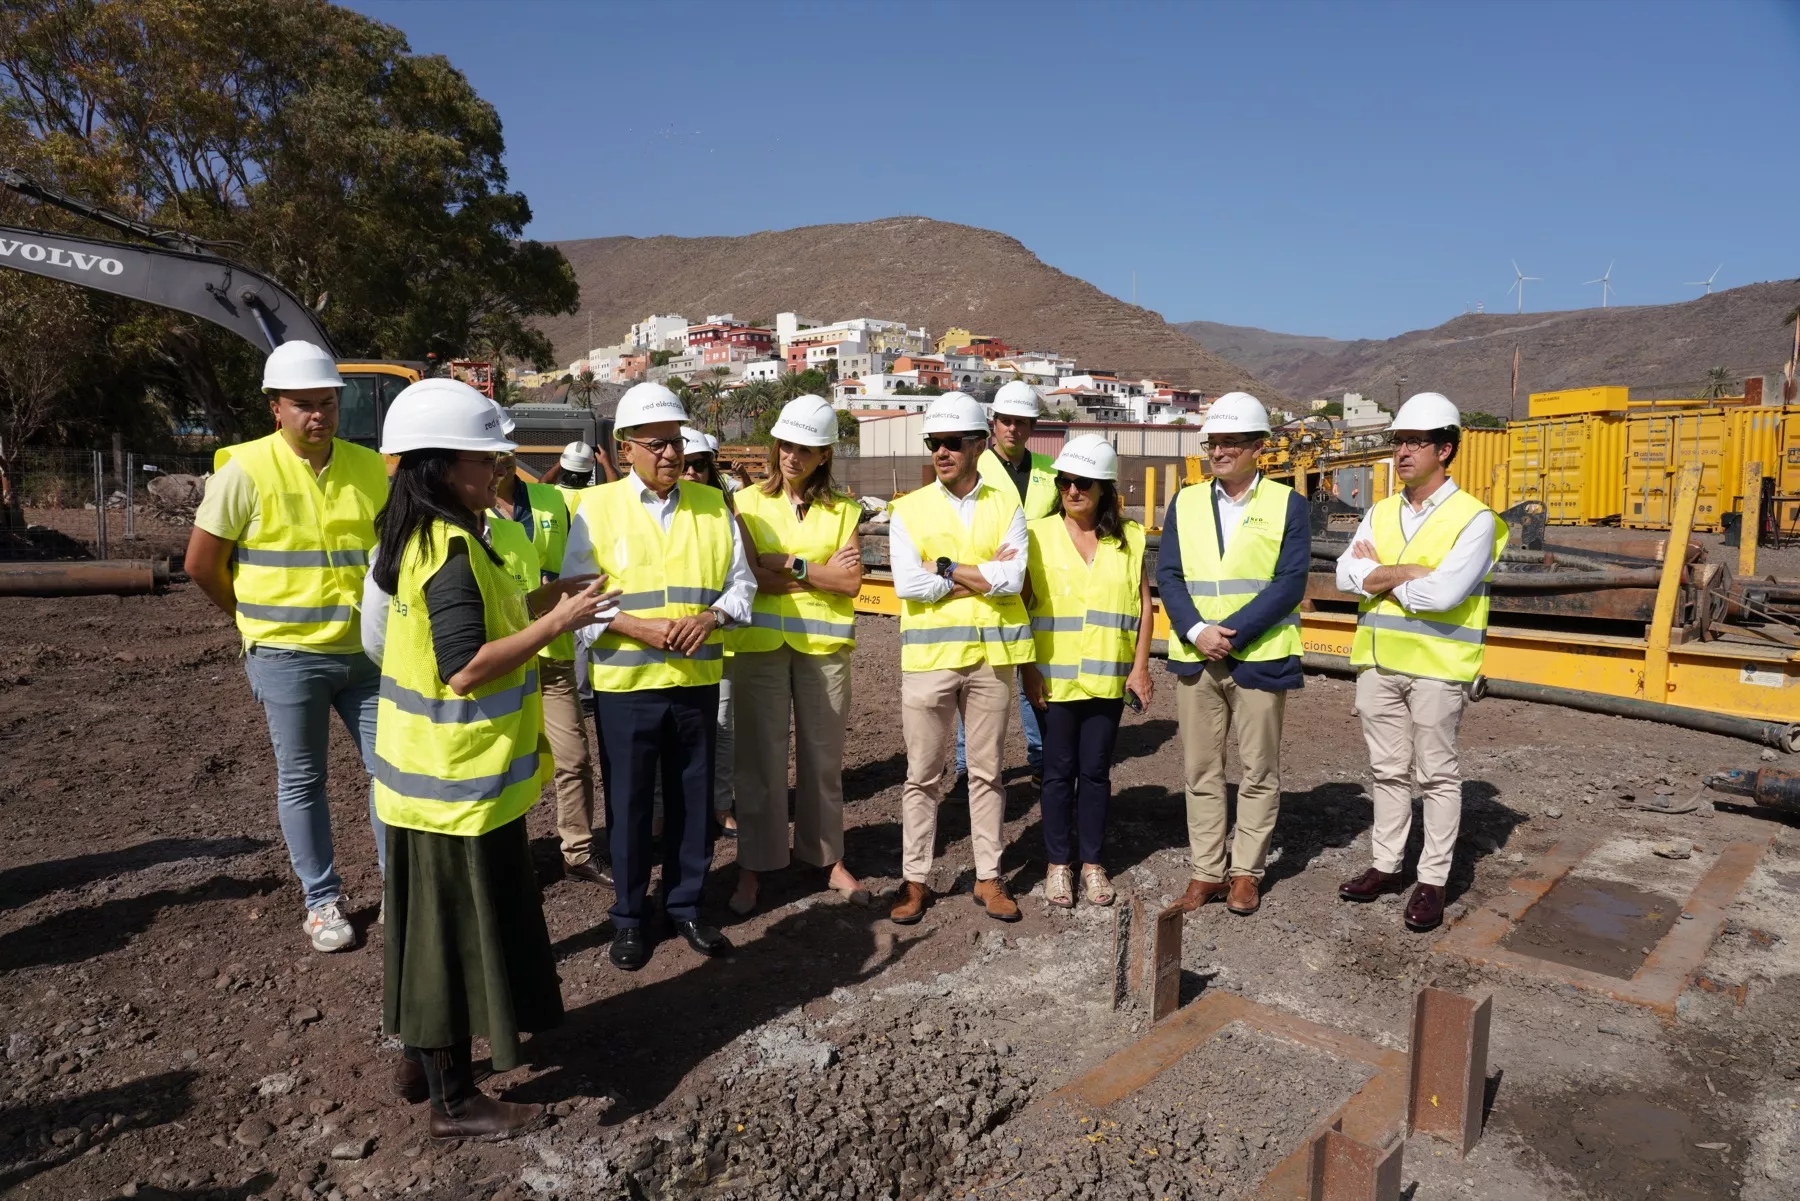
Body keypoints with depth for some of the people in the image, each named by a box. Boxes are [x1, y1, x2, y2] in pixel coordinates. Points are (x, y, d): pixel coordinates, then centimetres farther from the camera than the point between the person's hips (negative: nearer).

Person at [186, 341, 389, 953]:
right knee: (301, 781, 9)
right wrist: (256, 621, 6)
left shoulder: (370, 467, 1)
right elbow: (201, 562, -2)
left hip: (368, 650, 3)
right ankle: (323, 900, 25)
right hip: (288, 657, -3)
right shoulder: (246, 470, -9)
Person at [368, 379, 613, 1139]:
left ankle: (420, 1056, 37)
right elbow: (467, 669, -27)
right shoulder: (451, 552, -23)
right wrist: (557, 623, -23)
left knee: (431, 921, 21)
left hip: (431, 771, 10)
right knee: (460, 929, 2)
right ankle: (454, 1100, 17)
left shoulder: (424, 539, 8)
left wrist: (542, 600, 10)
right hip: (459, 781, -10)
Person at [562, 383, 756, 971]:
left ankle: (686, 905, 29)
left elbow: (741, 582, 9)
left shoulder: (712, 504, 6)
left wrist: (710, 618, -11)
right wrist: (639, 628, -18)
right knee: (629, 803, 7)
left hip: (697, 680, 3)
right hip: (624, 683, -2)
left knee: (694, 798, 12)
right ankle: (629, 917, 24)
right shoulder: (597, 507, -2)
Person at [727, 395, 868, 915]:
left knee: (823, 756, 10)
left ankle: (829, 858, 24)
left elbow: (851, 583, -4)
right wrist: (822, 573, -10)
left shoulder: (842, 511, 6)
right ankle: (752, 867, 16)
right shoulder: (748, 502, 3)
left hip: (823, 646, 1)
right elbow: (748, 576, -10)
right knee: (759, 758, 3)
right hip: (760, 644, -1)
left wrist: (790, 565, -12)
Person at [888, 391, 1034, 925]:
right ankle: (915, 879, 19)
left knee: (986, 772, 11)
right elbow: (907, 585, -12)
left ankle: (988, 877, 23)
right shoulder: (910, 509, 1)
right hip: (928, 656, -1)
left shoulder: (1006, 507, 4)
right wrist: (983, 574, -10)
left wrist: (945, 568, -12)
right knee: (923, 776, 7)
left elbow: (1013, 579, -11)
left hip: (991, 655, 1)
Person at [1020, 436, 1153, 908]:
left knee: (1096, 771, 9)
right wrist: (1027, 668, -8)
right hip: (1054, 676, -1)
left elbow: (1143, 603, 6)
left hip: (1108, 676, 1)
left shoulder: (1128, 537, 3)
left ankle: (1092, 862, 23)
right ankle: (1058, 864, 20)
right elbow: (1020, 604, -3)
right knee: (1059, 771, 7)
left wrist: (1140, 666, 1)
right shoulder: (1038, 533, -2)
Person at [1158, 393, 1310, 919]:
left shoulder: (1287, 505, 0)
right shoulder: (1185, 502, 8)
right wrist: (1195, 632, -14)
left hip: (1260, 657, -2)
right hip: (1195, 657, 3)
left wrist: (1231, 634, -17)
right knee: (1201, 771, 8)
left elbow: (1290, 584, -8)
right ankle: (1206, 870, 19)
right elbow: (1168, 576, 2)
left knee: (1259, 771, 7)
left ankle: (1247, 871, 21)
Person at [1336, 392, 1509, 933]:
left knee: (1437, 774, 4)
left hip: (1437, 665, -5)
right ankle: (1386, 865, 26)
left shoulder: (1474, 519, -9)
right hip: (1378, 661, 5)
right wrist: (1411, 572, -15)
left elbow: (1441, 593, -21)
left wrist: (1379, 574, -9)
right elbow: (1347, 574, -4)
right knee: (1388, 770, 14)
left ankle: (1433, 880, 15)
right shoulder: (1380, 513, 9)